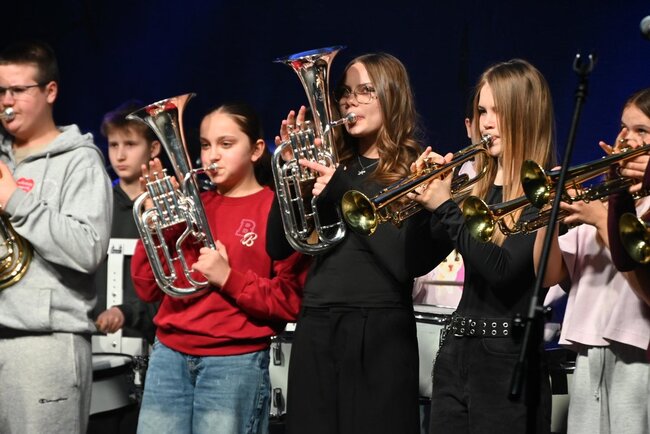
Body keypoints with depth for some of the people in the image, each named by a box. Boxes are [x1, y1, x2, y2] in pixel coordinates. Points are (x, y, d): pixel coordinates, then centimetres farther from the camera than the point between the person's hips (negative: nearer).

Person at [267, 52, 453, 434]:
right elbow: (278, 247, 9)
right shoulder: (331, 165, 12)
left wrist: (345, 193, -17)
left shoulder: (413, 170, -3)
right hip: (314, 329, 5)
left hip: (380, 332, -5)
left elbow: (408, 261, -16)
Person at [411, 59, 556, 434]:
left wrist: (445, 207, -18)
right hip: (456, 350, 7)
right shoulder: (477, 185, 11)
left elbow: (503, 269, -21)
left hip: (509, 359, -6)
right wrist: (426, 195, -5)